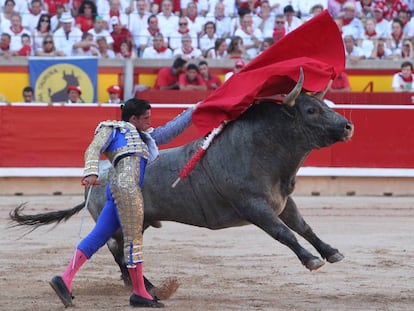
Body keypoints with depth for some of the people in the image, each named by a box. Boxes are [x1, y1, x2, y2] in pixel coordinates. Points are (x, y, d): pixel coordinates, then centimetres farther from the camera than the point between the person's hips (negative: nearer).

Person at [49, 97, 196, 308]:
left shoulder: (144, 137, 34)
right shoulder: (113, 129, 12)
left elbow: (170, 130, 37)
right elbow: (93, 150, 0)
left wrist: (194, 111, 37)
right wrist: (91, 172, -18)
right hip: (126, 186, -9)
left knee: (97, 238, 0)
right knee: (134, 239, -6)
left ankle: (65, 280, -6)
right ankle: (139, 293, -3)